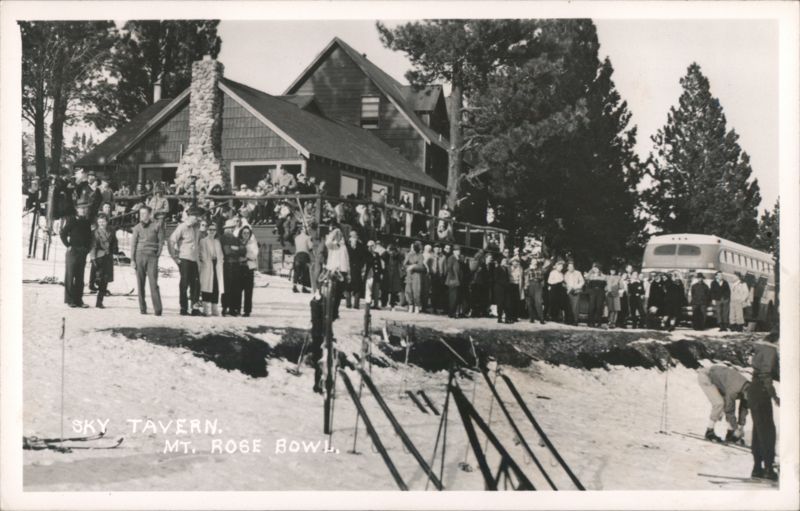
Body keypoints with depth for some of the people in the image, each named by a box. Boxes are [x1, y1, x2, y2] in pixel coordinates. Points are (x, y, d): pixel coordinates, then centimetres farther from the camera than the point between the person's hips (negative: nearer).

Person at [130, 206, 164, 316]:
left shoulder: (156, 226, 5)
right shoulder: (137, 227, 9)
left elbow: (161, 241, 8)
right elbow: (133, 244, 8)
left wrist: (158, 254, -1)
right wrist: (132, 259, 2)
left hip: (152, 257, -2)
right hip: (139, 255, 2)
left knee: (153, 283, -9)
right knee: (140, 284, 2)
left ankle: (157, 309, -10)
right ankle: (142, 308, 8)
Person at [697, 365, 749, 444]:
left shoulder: (748, 387, -13)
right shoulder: (733, 390, -36)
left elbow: (744, 409, 0)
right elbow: (729, 410, -26)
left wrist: (741, 426, 1)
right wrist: (736, 429, -16)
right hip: (705, 376, -8)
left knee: (729, 403, -2)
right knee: (719, 403, -22)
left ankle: (730, 434, 6)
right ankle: (709, 433, -10)